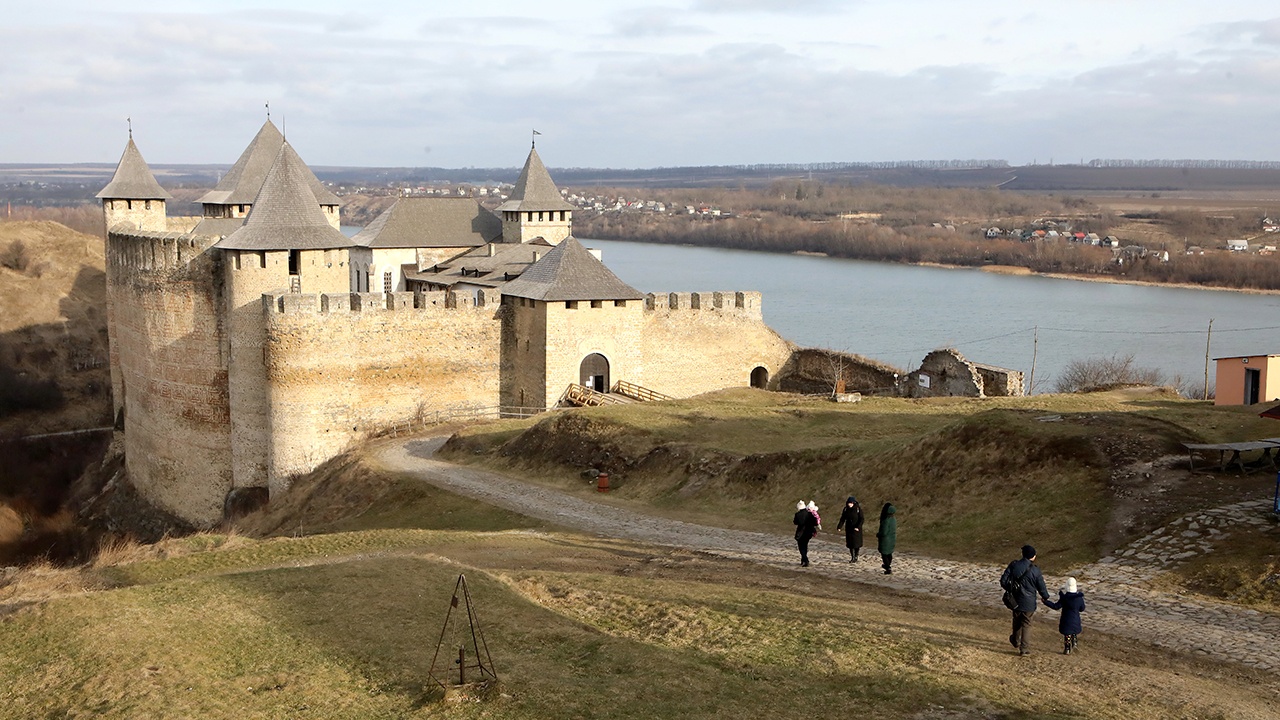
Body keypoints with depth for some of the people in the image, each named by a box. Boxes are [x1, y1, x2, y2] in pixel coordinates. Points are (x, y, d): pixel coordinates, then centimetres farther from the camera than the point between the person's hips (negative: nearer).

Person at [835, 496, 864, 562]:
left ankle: (856, 557, 17)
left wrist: (858, 527, -24)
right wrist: (839, 527, -8)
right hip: (849, 529, 3)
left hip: (856, 529, -3)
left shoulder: (858, 509, -11)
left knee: (856, 543, -1)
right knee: (850, 543, 4)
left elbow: (861, 519, -11)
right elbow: (842, 519, 3)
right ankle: (852, 557, 14)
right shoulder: (846, 509, 0)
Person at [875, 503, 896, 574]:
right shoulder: (894, 519, -5)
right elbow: (894, 529, 7)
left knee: (884, 555, 11)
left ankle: (889, 569, 13)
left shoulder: (886, 520, -29)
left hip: (885, 540, -7)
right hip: (892, 539, 7)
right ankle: (888, 565, 47)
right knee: (889, 553, 27)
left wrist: (877, 534, -6)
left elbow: (884, 533, -26)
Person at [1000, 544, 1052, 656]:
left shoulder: (1013, 565, -8)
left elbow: (1003, 581, -7)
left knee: (1017, 621, 23)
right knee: (1026, 624, 7)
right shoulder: (1035, 571, -13)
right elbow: (1041, 588, -4)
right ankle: (1025, 648, 6)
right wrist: (1046, 598, 17)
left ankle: (1016, 641, 42)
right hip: (1028, 602, -3)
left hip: (1015, 600, 3)